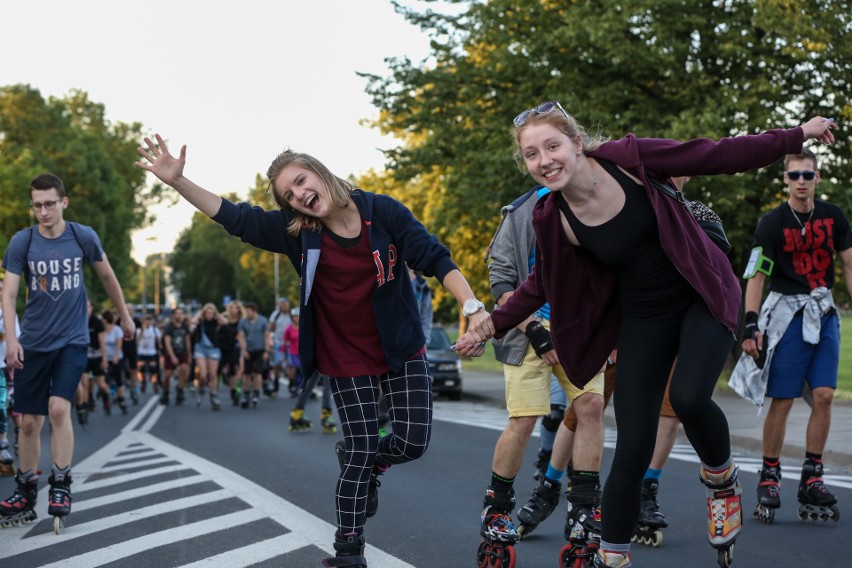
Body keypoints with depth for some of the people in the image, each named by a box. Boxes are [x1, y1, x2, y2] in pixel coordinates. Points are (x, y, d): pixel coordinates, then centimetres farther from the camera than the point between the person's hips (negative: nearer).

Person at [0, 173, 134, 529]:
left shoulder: (83, 237, -5)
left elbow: (106, 276, 11)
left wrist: (125, 316, 19)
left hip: (72, 340, -1)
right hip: (33, 343, 1)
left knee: (58, 409, -19)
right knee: (29, 421, 5)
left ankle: (61, 486, -4)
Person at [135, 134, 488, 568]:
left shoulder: (383, 212, -11)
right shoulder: (295, 231, -6)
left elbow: (435, 260, -13)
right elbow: (234, 217, -8)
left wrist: (472, 306, -26)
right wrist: (177, 181, -19)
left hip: (402, 350, 0)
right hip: (348, 360, 0)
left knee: (413, 442, -2)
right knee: (360, 452, 0)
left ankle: (371, 468, 33)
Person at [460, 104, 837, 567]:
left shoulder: (628, 159, -18)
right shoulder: (553, 219, -12)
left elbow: (715, 156, -11)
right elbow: (544, 284, 6)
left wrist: (798, 135, -7)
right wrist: (494, 324, -1)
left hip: (703, 298, -2)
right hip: (643, 317, 2)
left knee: (688, 397, -27)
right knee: (632, 448, -2)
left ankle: (723, 485, 6)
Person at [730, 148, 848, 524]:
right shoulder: (772, 223, -6)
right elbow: (756, 275, -8)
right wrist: (750, 325, -15)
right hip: (787, 314, -4)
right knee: (782, 401, -4)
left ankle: (811, 479, 7)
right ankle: (769, 477, 8)